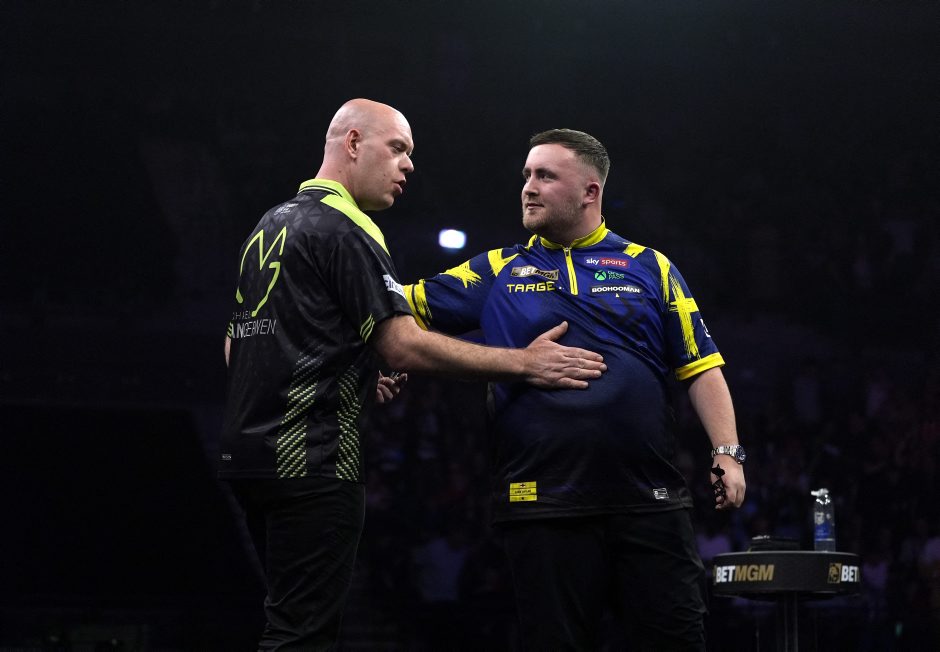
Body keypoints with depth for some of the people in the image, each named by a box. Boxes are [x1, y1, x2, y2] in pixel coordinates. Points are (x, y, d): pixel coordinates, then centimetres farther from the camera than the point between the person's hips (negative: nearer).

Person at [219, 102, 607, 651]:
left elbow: (236, 348, 24)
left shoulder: (271, 225, 18)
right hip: (311, 461, -10)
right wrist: (525, 363, -13)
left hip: (249, 455, 10)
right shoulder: (345, 230, -11)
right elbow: (405, 346, -17)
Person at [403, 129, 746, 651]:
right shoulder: (496, 273, 12)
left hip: (651, 502, 0)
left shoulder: (650, 268, 10)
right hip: (542, 505, 0)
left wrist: (728, 452, -3)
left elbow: (700, 368, 7)